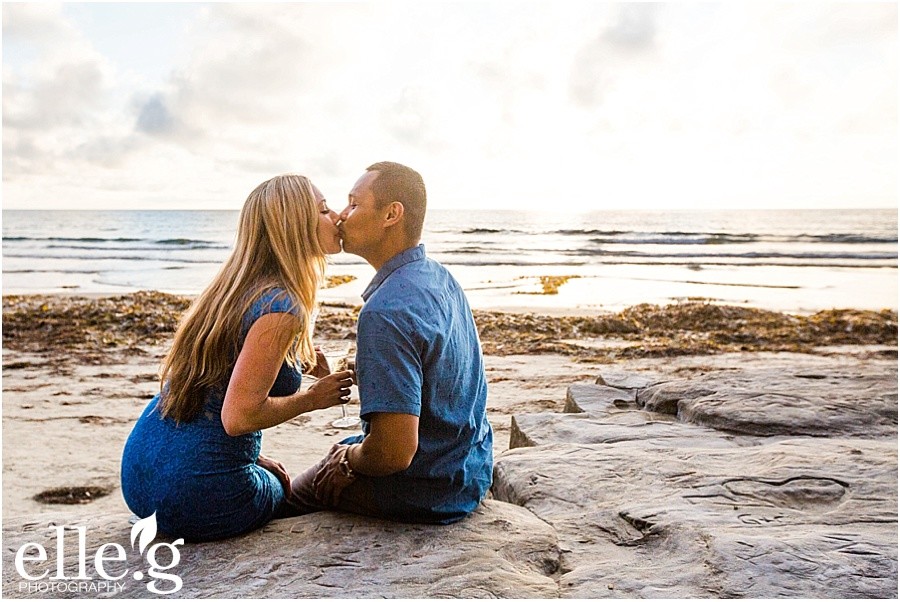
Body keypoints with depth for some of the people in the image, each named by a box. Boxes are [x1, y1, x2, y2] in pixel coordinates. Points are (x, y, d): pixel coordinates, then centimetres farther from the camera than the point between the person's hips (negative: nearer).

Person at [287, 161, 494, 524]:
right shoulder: (440, 278, 1)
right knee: (343, 450, 30)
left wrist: (349, 460, -11)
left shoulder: (387, 313, -30)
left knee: (295, 494, 14)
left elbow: (395, 451, -33)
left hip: (426, 495, -8)